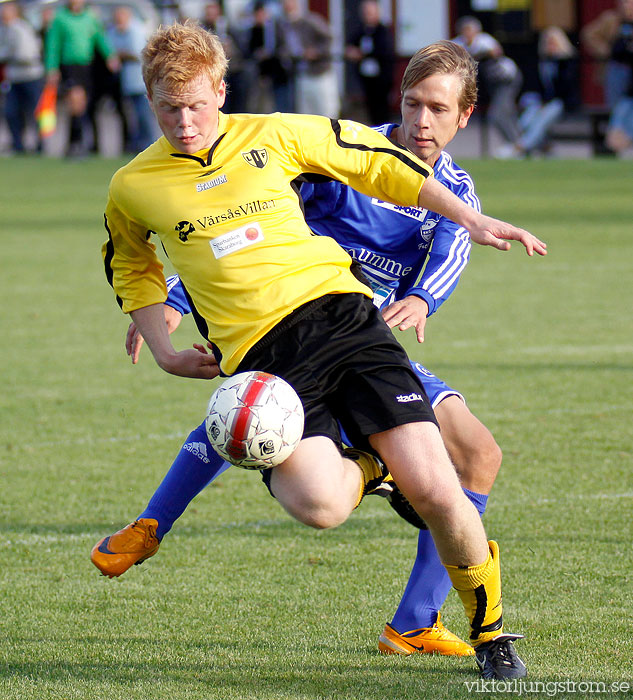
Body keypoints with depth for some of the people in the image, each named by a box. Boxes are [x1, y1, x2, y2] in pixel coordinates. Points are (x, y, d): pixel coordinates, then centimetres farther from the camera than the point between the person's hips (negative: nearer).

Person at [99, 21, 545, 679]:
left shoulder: (271, 135, 7)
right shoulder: (131, 188, 9)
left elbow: (376, 161, 20)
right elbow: (131, 268, 29)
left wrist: (471, 220, 17)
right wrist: (164, 351, 15)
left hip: (339, 310, 1)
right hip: (258, 351, -1)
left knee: (433, 488, -13)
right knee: (320, 505, -28)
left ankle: (490, 631, 12)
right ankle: (367, 468, 11)